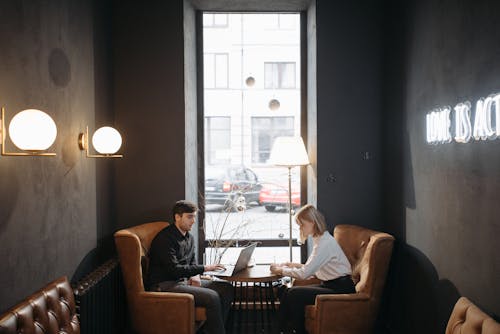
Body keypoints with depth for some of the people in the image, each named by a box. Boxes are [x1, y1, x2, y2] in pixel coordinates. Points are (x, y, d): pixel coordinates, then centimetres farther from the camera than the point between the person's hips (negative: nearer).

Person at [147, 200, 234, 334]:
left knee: (226, 288, -4)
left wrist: (196, 276, -1)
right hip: (165, 285, -9)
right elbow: (174, 269, -23)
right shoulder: (165, 238, -16)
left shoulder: (189, 238, 12)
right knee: (212, 296, -26)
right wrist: (204, 268, -22)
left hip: (184, 280, 9)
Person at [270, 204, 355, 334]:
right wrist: (295, 265, 8)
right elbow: (313, 268, 18)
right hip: (330, 285, 9)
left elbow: (304, 273, -23)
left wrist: (280, 270, -10)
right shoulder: (319, 239, 11)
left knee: (294, 294, -19)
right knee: (287, 292, -5)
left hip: (341, 288, -9)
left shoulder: (325, 242, -20)